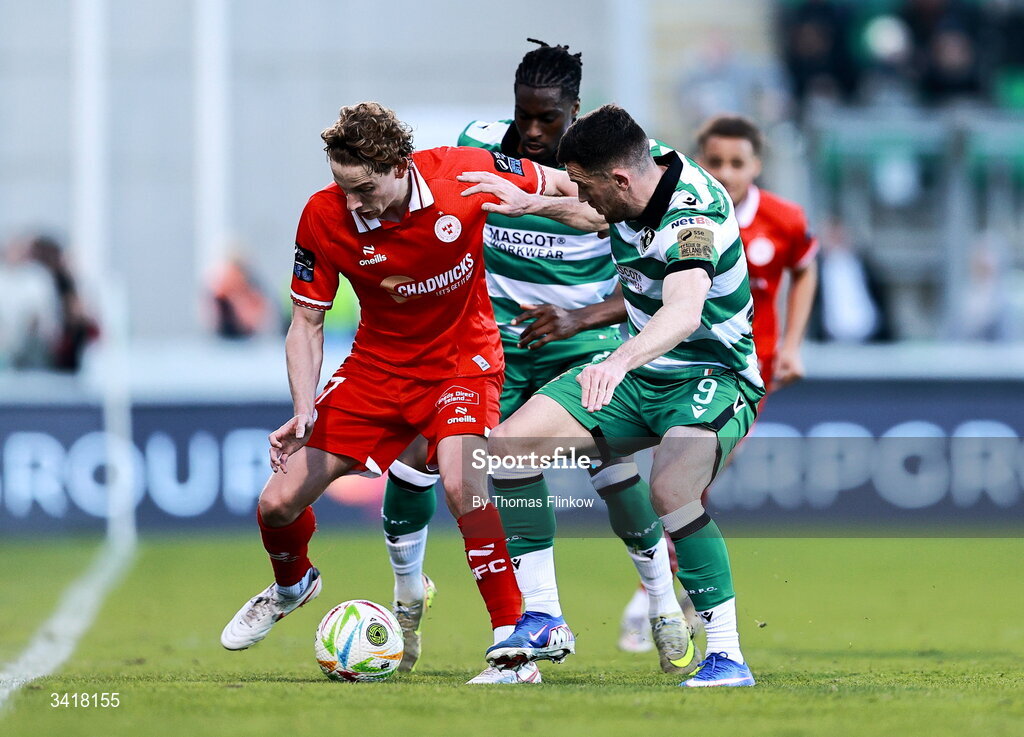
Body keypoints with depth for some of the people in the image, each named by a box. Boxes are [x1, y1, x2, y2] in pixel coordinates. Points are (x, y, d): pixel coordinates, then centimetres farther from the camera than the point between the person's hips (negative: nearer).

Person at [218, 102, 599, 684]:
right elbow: (307, 322, -7)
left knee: (462, 484, -31)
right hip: (377, 366, 3)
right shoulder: (324, 218, -19)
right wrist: (304, 413, -19)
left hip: (464, 357, -3)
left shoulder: (466, 174, -23)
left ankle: (511, 640, -21)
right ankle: (292, 585, 36)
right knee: (278, 503, -1)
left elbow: (562, 188, -3)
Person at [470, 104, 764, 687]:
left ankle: (727, 654, -25)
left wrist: (620, 360, -63)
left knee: (673, 491, -37)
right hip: (638, 376, 9)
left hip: (714, 378, -9)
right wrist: (531, 202, 18)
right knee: (507, 446, -3)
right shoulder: (646, 164, -5)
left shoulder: (692, 215, -30)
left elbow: (685, 313, -48)